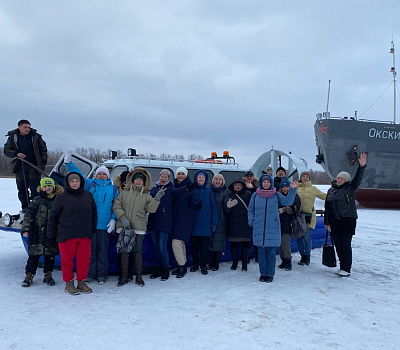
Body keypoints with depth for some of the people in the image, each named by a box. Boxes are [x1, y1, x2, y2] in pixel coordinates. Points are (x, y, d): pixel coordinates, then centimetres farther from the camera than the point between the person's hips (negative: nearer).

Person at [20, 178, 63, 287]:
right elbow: (28, 215, 2)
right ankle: (29, 275, 13)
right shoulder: (36, 201, 4)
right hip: (37, 232, -1)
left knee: (50, 255, 8)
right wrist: (25, 229, -7)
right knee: (34, 255, 1)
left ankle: (48, 275, 21)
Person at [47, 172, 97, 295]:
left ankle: (81, 282, 19)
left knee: (84, 259, 4)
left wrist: (92, 230, 13)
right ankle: (69, 283, 18)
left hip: (84, 235, 3)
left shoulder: (88, 196, 8)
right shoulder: (61, 197, -1)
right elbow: (53, 216, 3)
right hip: (66, 235, -3)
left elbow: (94, 214, 15)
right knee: (67, 259, 4)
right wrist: (51, 233, 4)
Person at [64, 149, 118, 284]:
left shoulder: (113, 189, 10)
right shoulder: (90, 184, 10)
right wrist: (68, 162, -7)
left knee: (103, 250, 5)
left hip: (105, 225, 0)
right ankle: (89, 274, 16)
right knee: (90, 249, 5)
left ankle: (102, 275, 14)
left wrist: (113, 219, -4)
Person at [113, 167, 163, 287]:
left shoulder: (146, 195, 10)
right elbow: (116, 206, 4)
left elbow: (151, 209, -2)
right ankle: (124, 276, 11)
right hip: (124, 227, 0)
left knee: (138, 251, 1)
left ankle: (138, 276, 13)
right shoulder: (124, 193, 9)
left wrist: (157, 198, -14)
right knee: (124, 251, 2)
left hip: (139, 228, 0)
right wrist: (123, 218, -8)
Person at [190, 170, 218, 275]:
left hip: (206, 223, 1)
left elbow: (213, 207, 5)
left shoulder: (208, 191, 6)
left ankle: (203, 265, 13)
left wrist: (214, 222, 0)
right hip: (194, 222, 0)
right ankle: (195, 263, 23)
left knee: (204, 245, 2)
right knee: (193, 244, 7)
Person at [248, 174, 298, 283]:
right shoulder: (255, 195, 6)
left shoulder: (276, 195, 5)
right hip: (259, 228, 1)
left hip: (273, 228, -1)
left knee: (271, 252, 2)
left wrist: (292, 189, -13)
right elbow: (251, 210, 13)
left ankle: (270, 274, 13)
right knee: (261, 252, 6)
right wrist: (251, 222, 1)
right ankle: (263, 274, 18)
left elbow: (288, 202, -4)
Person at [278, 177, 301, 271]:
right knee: (280, 242, 6)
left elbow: (296, 209, -9)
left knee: (285, 242, -12)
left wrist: (284, 209, -18)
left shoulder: (295, 196, 2)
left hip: (288, 223, -4)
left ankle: (288, 262, -1)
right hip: (279, 222, 4)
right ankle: (284, 261, 17)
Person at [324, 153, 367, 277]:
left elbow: (358, 179, -11)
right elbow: (327, 207, 16)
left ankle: (346, 269, -2)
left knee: (345, 244, -7)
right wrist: (327, 222, 13)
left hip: (348, 220, -5)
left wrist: (362, 166, -25)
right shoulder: (331, 191, 15)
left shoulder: (350, 189, 4)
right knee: (338, 245, 7)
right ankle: (343, 267, 18)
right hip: (334, 222, 5)